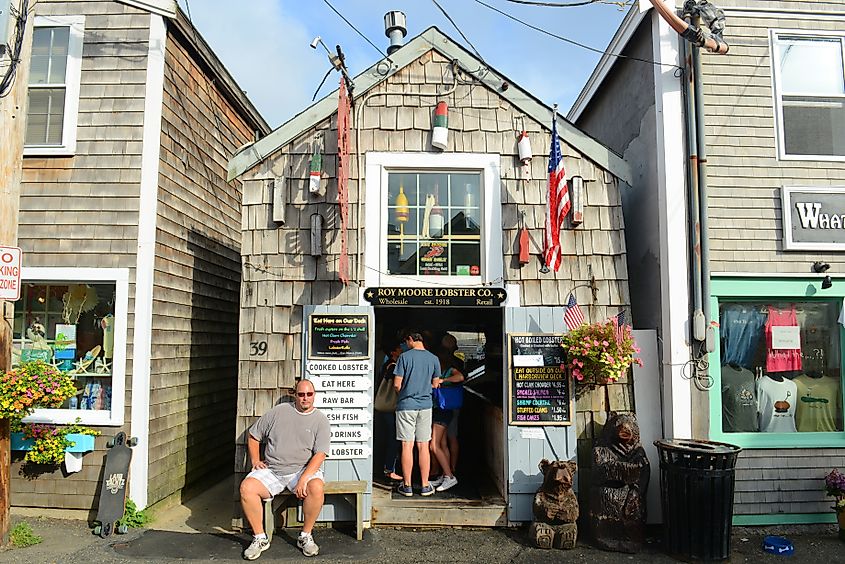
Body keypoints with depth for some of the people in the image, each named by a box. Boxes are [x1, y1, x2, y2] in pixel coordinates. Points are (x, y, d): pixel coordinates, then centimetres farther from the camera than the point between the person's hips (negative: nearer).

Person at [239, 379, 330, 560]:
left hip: (302, 469, -2)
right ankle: (260, 538, -7)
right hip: (271, 470, 2)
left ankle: (305, 536, -9)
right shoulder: (278, 411, 6)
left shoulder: (320, 420, 1)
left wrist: (304, 479, -22)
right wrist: (255, 460, 4)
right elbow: (253, 436, 16)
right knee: (246, 487, -24)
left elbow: (320, 454, -10)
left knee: (316, 488, -32)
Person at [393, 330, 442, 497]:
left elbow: (397, 384, -10)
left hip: (406, 406, -3)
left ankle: (407, 486, 9)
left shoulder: (405, 356, -9)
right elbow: (435, 384, 10)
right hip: (425, 405, 3)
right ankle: (425, 486, 13)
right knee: (423, 446, 8)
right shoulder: (434, 359, 3)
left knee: (407, 446, 3)